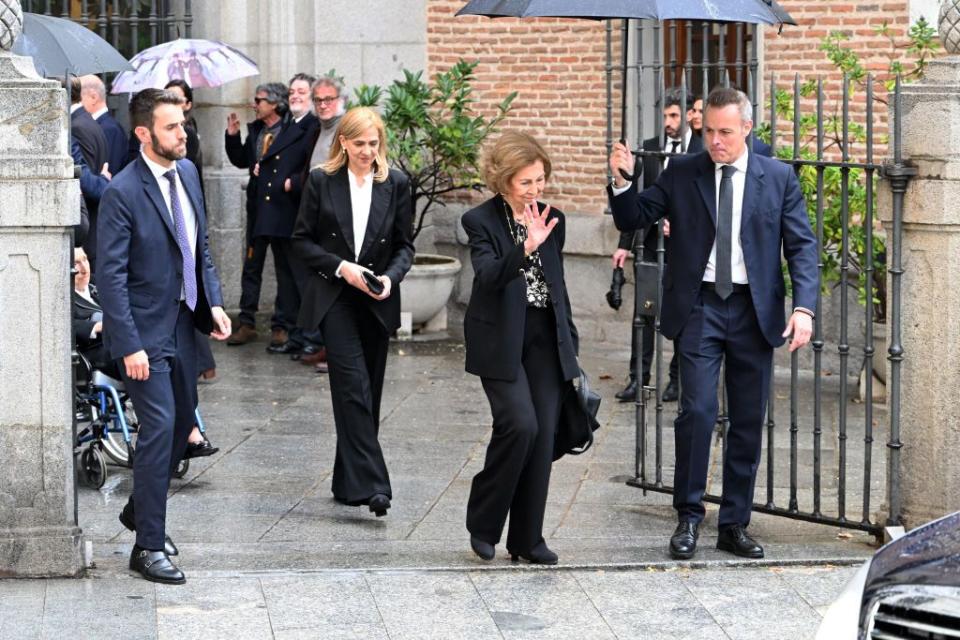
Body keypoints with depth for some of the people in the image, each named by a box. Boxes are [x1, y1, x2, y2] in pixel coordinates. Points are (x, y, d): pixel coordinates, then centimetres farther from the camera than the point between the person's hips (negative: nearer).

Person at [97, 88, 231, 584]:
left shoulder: (186, 172, 5)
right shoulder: (123, 193, -18)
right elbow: (110, 276, -18)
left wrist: (213, 303, 5)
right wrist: (129, 345, -22)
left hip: (183, 323, 8)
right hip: (145, 332, -8)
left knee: (182, 422, 16)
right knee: (159, 427, -9)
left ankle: (140, 510, 37)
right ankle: (149, 547, -1)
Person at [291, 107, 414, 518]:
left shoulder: (396, 184, 5)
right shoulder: (321, 182, 1)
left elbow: (405, 245, 8)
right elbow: (301, 240, 2)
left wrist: (390, 277, -11)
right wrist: (340, 267, -12)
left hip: (377, 302, 3)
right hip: (335, 298, -3)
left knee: (367, 391, 7)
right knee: (353, 384, -15)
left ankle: (348, 482, 18)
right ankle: (370, 484, -22)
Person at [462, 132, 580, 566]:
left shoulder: (552, 220, 10)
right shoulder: (482, 221, -7)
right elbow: (487, 276, -23)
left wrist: (569, 341, 17)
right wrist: (525, 248, -38)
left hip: (546, 340, 5)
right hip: (501, 342, -5)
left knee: (543, 437, 1)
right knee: (520, 425, -19)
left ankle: (527, 539, 10)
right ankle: (483, 525, 1)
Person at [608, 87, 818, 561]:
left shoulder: (778, 178, 3)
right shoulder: (681, 173, 4)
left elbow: (802, 246, 1)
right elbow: (632, 219, 6)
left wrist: (804, 308, -12)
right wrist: (621, 180, -14)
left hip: (754, 310, 1)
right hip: (699, 307, -1)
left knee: (749, 422, 6)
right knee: (697, 411, -11)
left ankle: (734, 525, 16)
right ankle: (688, 517, 2)